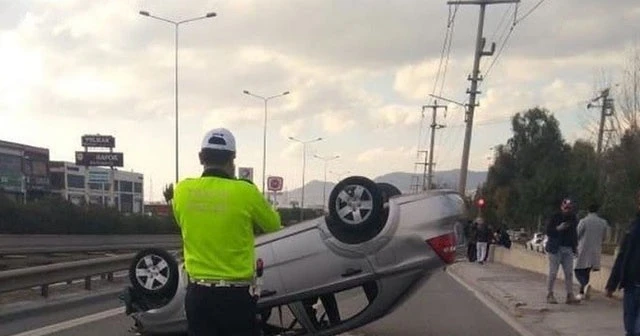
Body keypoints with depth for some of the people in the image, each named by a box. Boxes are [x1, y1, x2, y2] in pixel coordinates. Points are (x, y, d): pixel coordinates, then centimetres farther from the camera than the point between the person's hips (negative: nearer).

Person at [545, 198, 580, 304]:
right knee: (553, 272, -3)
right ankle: (550, 294, 6)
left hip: (568, 249, 5)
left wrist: (575, 245, 14)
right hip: (556, 248, -5)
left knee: (569, 273, 3)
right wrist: (559, 228, -24)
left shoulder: (573, 219, 11)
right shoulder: (555, 217, -6)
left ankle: (570, 295, 5)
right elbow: (548, 232, -9)